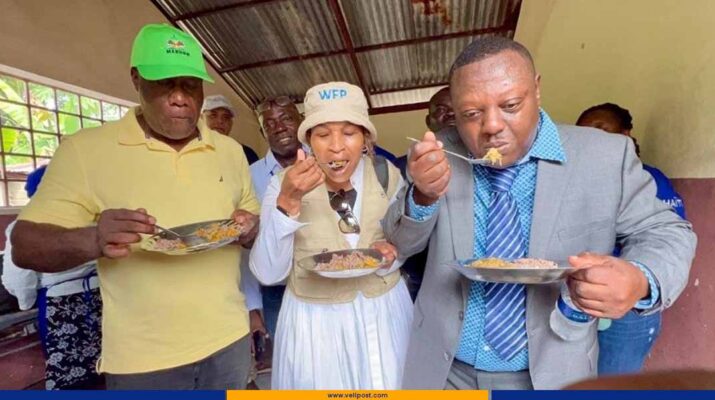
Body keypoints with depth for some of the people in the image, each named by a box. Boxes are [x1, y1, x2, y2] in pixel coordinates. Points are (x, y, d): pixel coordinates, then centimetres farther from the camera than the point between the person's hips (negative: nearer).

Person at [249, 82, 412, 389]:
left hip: (384, 312, 2)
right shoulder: (285, 183, -13)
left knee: (389, 387, 21)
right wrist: (287, 202, -32)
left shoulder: (387, 176, -8)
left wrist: (391, 254, -16)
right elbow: (268, 274, -20)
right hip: (316, 321, -1)